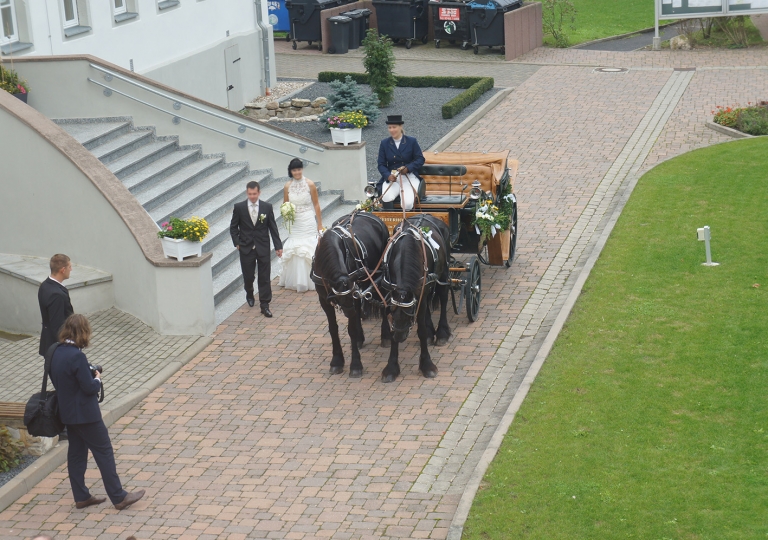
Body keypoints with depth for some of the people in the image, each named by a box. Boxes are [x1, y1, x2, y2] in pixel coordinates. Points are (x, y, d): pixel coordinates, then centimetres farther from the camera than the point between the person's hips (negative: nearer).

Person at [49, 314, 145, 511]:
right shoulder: (76, 356, -24)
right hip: (85, 414, -9)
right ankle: (118, 497, 5)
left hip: (67, 412, 9)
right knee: (104, 452, 0)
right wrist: (97, 378, -1)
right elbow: (90, 388, -22)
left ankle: (81, 497, 23)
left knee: (76, 453, 15)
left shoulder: (57, 353, 2)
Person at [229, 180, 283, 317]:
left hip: (263, 248, 0)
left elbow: (273, 227, 2)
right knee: (248, 276, 9)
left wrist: (278, 246, -1)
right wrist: (237, 243, -5)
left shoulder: (267, 207, -1)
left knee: (264, 277, 0)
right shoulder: (239, 207, -3)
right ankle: (249, 294, 40)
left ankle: (264, 305, 6)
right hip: (246, 248, 0)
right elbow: (233, 227, 5)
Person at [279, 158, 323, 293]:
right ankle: (296, 281, 14)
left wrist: (320, 224, -1)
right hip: (294, 223, 3)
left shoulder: (310, 184, -5)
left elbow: (316, 204, -1)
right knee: (295, 251, 4)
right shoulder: (287, 186, 2)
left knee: (309, 250, -2)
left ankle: (310, 281, 8)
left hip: (308, 222, -3)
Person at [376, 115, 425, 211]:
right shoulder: (384, 143, 8)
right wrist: (388, 176, -16)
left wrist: (407, 168, -17)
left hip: (409, 177, -1)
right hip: (391, 177, 1)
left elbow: (420, 159, 2)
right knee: (386, 198, -30)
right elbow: (381, 164, 5)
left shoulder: (412, 142, 4)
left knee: (407, 203, -28)